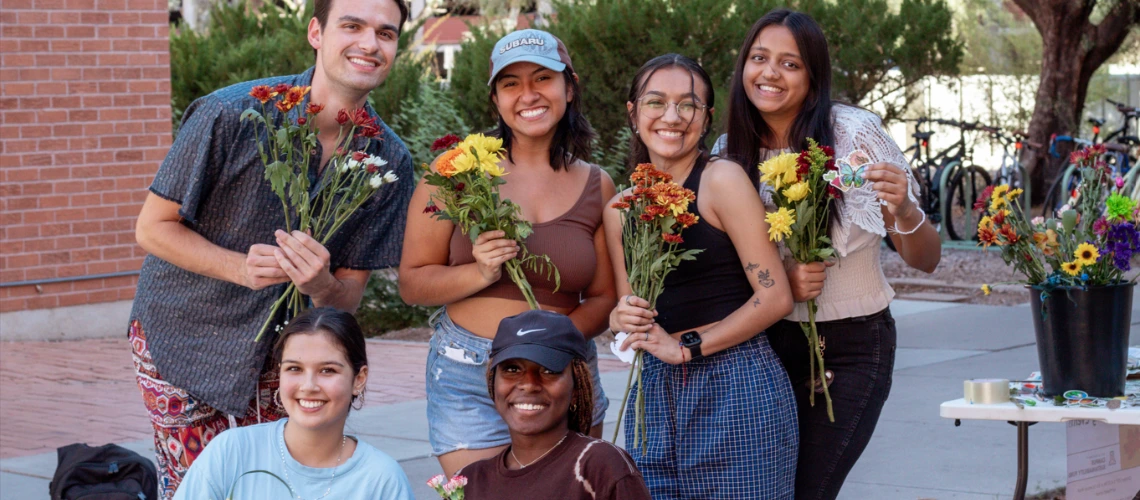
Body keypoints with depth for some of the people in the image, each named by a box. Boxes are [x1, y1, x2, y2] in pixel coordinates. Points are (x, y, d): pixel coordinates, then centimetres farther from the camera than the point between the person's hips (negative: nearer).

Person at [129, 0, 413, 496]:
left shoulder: (389, 160, -8)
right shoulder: (231, 115, -20)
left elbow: (348, 297, -3)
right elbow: (152, 228, -12)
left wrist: (320, 285, -27)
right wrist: (241, 269, -27)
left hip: (274, 349, 3)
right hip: (183, 338, -3)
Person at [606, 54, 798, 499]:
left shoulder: (722, 180, -6)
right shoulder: (620, 208, 12)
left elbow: (775, 296, -10)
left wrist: (688, 346, -12)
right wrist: (621, 318, -2)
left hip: (735, 394, -5)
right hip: (655, 392, 5)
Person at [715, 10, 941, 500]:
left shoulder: (854, 133, -11)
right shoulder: (730, 153, -1)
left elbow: (924, 260, -7)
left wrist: (904, 211, -29)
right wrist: (778, 280, -14)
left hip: (850, 347, -3)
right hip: (766, 344, 3)